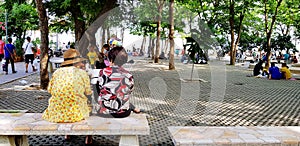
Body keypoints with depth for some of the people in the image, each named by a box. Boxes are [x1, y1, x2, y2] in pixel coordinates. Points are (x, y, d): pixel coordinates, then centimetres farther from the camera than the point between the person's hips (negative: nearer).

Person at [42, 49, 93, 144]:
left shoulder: (57, 72, 4)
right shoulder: (82, 73, -3)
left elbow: (50, 90, 10)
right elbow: (88, 92, 6)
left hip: (55, 114, 3)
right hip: (76, 114, -3)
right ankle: (88, 135, 37)